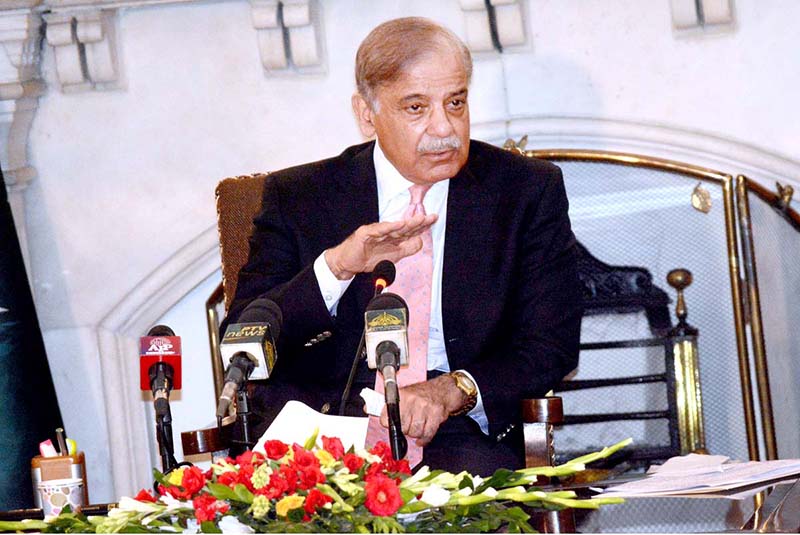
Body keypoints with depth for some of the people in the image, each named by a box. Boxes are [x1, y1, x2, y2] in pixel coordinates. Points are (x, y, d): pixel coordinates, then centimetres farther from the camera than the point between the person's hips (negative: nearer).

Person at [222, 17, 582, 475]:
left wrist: (452, 390, -16)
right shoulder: (298, 197, 8)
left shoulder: (528, 191, 8)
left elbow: (553, 344, 3)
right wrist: (335, 266, -17)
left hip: (460, 429, 0)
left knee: (477, 471, -33)